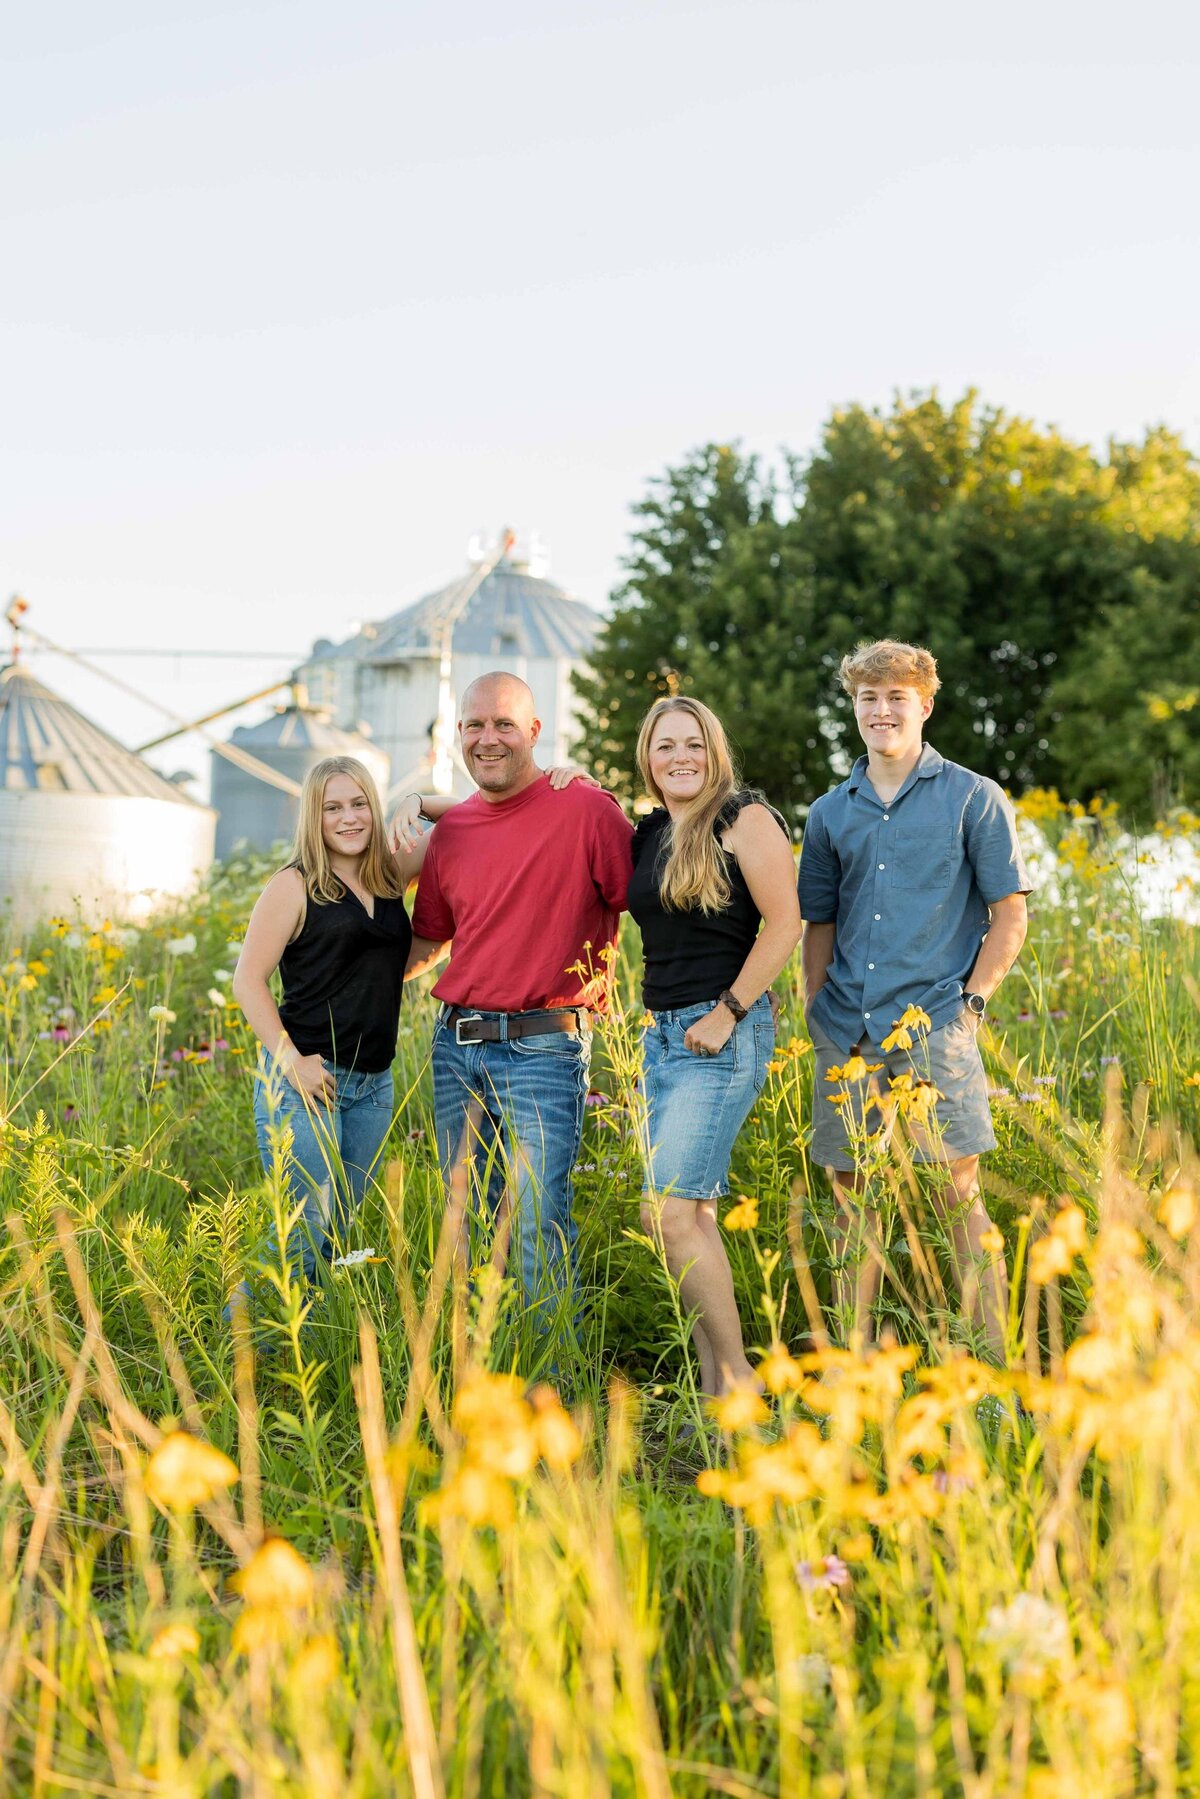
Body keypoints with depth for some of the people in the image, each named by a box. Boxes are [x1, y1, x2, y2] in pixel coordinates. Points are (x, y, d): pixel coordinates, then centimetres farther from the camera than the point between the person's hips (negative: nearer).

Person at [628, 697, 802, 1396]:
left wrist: (727, 1012, -15)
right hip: (662, 1034, 8)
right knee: (692, 1212, 6)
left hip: (723, 1035, -8)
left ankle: (739, 1377, -5)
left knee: (670, 1212, -14)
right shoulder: (647, 835, 14)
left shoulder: (745, 819, -7)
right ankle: (714, 1384, 10)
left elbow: (784, 924, -12)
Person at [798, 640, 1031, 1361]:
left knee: (958, 1192, -7)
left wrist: (971, 1001, -7)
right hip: (848, 1032, 4)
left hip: (934, 1026, -4)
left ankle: (995, 1364, -1)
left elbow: (1009, 915, 3)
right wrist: (818, 1010, 6)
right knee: (851, 1195, 7)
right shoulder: (831, 814, 14)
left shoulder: (973, 799, 4)